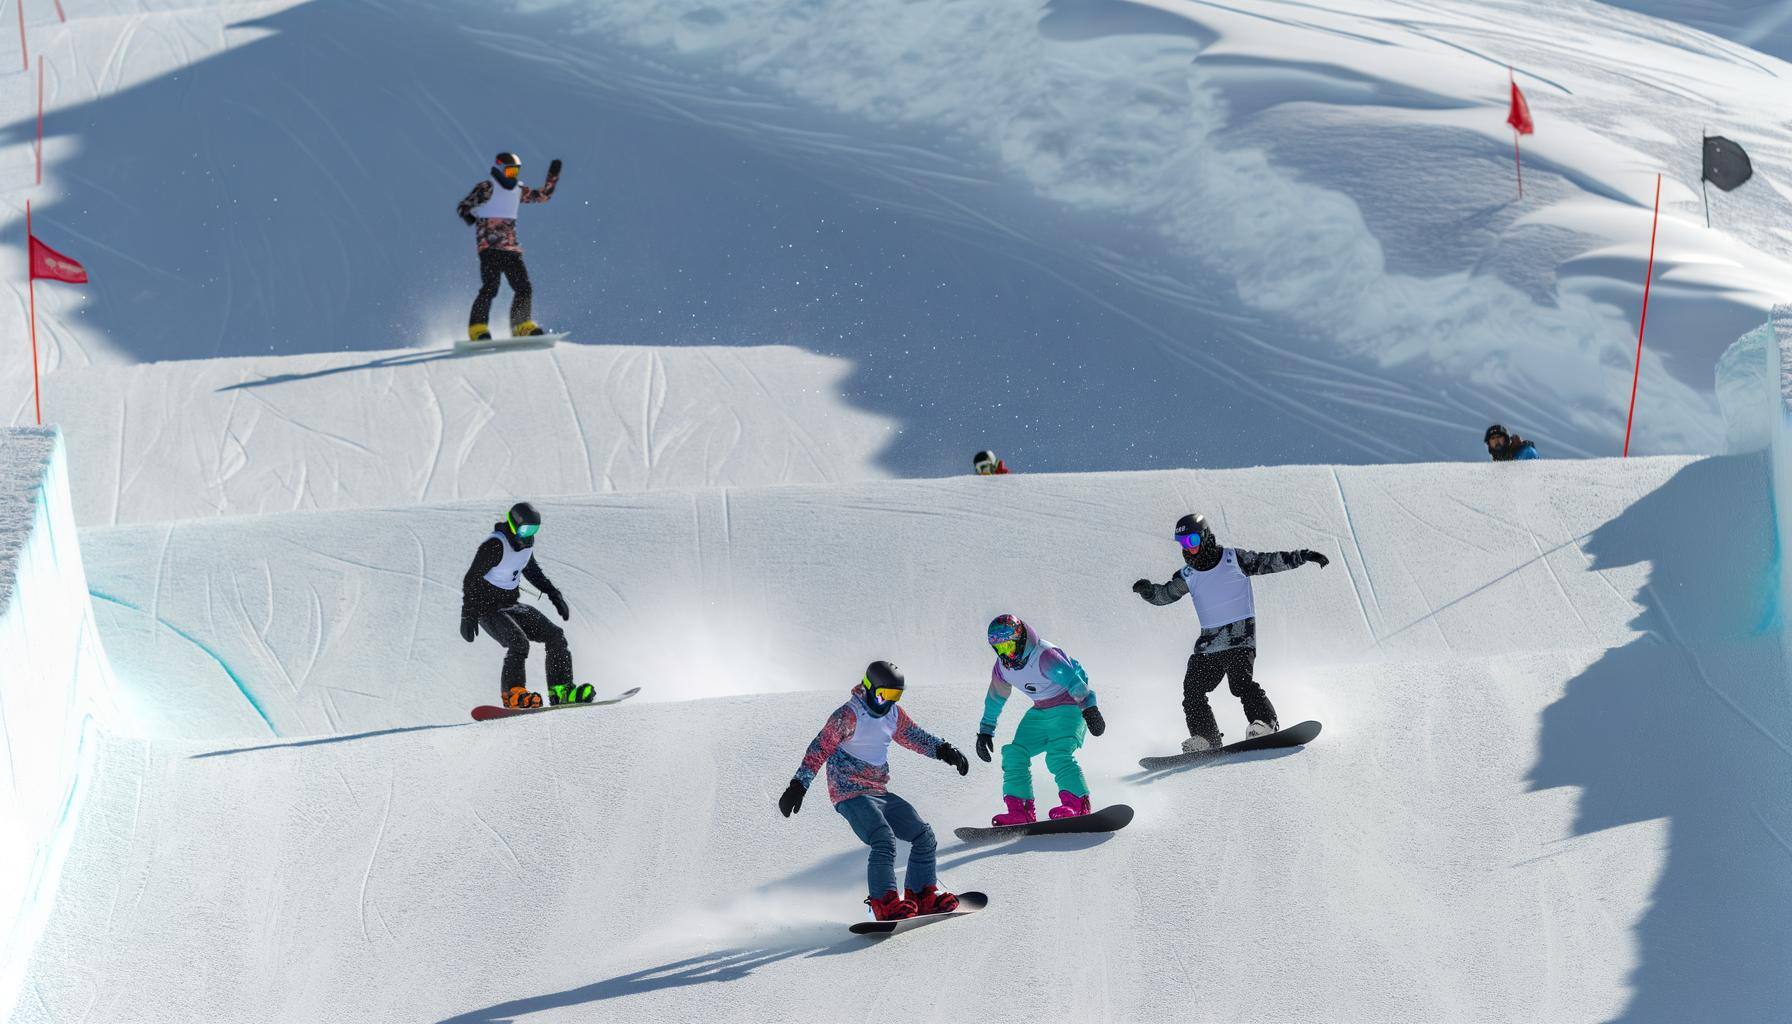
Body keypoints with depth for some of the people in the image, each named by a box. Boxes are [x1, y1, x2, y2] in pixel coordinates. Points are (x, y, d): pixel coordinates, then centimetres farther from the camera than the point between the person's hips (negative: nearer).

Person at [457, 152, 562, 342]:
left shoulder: (518, 191, 16)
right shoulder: (486, 188, -2)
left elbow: (542, 196, 25)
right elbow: (463, 206, 0)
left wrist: (553, 176, 15)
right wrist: (471, 218, -17)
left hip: (511, 249, 7)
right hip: (489, 247, -7)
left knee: (524, 288, 3)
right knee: (490, 287, -19)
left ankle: (522, 326, 15)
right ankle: (478, 329, -19)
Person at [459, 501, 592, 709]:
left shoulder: (526, 541, 2)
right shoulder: (495, 546, -23)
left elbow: (531, 569, 21)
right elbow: (471, 580, -20)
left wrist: (554, 594, 15)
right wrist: (468, 616, -23)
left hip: (511, 605, 8)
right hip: (488, 609, -8)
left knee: (555, 636, -2)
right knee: (519, 643, -30)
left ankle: (561, 691, -1)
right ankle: (512, 692, -19)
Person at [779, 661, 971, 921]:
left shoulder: (893, 713, 10)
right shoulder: (849, 716, -14)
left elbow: (914, 736, 25)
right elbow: (820, 749, -17)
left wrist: (944, 750, 12)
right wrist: (798, 786, -22)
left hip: (880, 793, 9)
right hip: (851, 794, -9)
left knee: (923, 836, 4)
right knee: (884, 841, -27)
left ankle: (922, 895, 11)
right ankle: (884, 904, -25)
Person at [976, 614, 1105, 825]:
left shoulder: (1044, 656, -27)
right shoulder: (1002, 667, -2)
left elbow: (1073, 680, -35)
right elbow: (995, 698, 15)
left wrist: (1089, 708, -44)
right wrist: (985, 730, 19)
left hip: (1069, 706, -8)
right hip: (1040, 711, 8)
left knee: (1059, 754, -28)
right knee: (1015, 754, -5)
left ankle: (1078, 805, -28)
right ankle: (1020, 810, -4)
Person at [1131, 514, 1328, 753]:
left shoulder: (1235, 559, -2)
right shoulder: (1187, 576, 9)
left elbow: (1271, 561, 1)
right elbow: (1165, 595, 8)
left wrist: (1303, 556, -6)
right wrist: (1147, 589, -13)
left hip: (1241, 636, -5)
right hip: (1209, 642, 5)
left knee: (1240, 681, -25)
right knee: (1193, 688, -3)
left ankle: (1265, 722, -25)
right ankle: (1205, 737, 3)